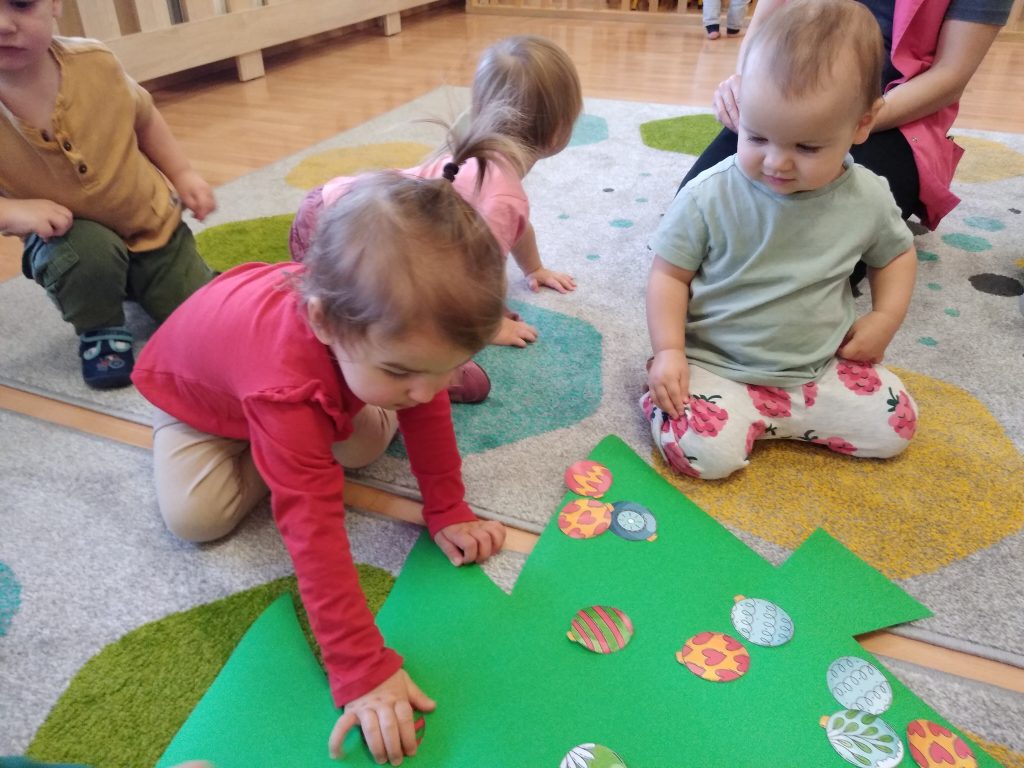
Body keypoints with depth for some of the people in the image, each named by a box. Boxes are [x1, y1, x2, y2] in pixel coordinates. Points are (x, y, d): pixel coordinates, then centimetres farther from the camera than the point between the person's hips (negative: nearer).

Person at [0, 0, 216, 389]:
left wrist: (182, 174, 1)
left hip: (153, 224, 3)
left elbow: (143, 116, 3)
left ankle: (141, 289, 33)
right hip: (70, 238, -2)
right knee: (91, 251, -38)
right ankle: (100, 330, -5)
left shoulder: (94, 62, -16)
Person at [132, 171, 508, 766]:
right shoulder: (288, 387, -50)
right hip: (199, 390, -4)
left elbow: (430, 410, -16)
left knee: (367, 447, -11)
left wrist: (448, 509, -14)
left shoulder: (402, 325, -33)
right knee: (196, 514, -21)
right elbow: (312, 525, -49)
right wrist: (363, 669, -47)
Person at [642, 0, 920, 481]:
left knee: (894, 427, 0)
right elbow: (670, 274, -8)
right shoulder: (708, 197, -16)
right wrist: (669, 352, -18)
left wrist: (885, 318, 1)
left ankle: (762, 416, 10)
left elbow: (895, 252, 15)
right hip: (717, 366, -4)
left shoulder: (868, 199, -6)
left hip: (820, 367, 5)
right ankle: (666, 395, 6)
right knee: (702, 451, -25)